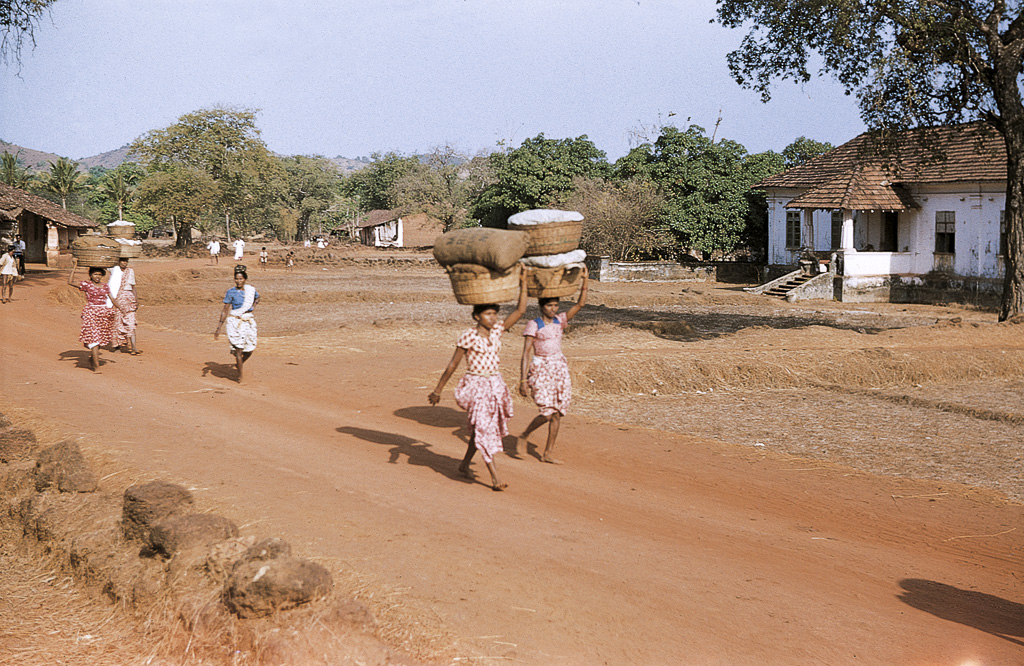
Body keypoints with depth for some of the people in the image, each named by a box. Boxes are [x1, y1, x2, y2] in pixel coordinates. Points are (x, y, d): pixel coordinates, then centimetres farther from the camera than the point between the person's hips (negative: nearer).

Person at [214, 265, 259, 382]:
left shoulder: (251, 290, 2)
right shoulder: (231, 292, -8)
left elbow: (257, 298, 28)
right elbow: (225, 311, -7)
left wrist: (253, 306, 9)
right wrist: (219, 327, -11)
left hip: (249, 321, 4)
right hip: (235, 322, -4)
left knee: (250, 349, 6)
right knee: (238, 348, -4)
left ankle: (240, 363, 36)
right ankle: (240, 375, 6)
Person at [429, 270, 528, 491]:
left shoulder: (496, 331, 4)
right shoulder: (469, 336, -12)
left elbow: (520, 310, 5)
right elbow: (452, 365, -7)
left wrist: (523, 283, 0)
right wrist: (438, 390, -4)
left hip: (494, 385, 7)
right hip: (475, 386, -7)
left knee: (481, 429, 15)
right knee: (483, 430, -9)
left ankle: (464, 464, 33)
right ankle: (494, 477, -10)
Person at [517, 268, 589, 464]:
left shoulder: (560, 321, 6)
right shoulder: (533, 325, -9)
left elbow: (580, 304, 1)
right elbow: (526, 353, -12)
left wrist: (585, 281, -9)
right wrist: (523, 380, -17)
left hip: (560, 368, 6)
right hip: (540, 370, -6)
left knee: (558, 413, 4)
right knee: (548, 412, -14)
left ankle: (548, 453, 12)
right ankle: (523, 436, 11)